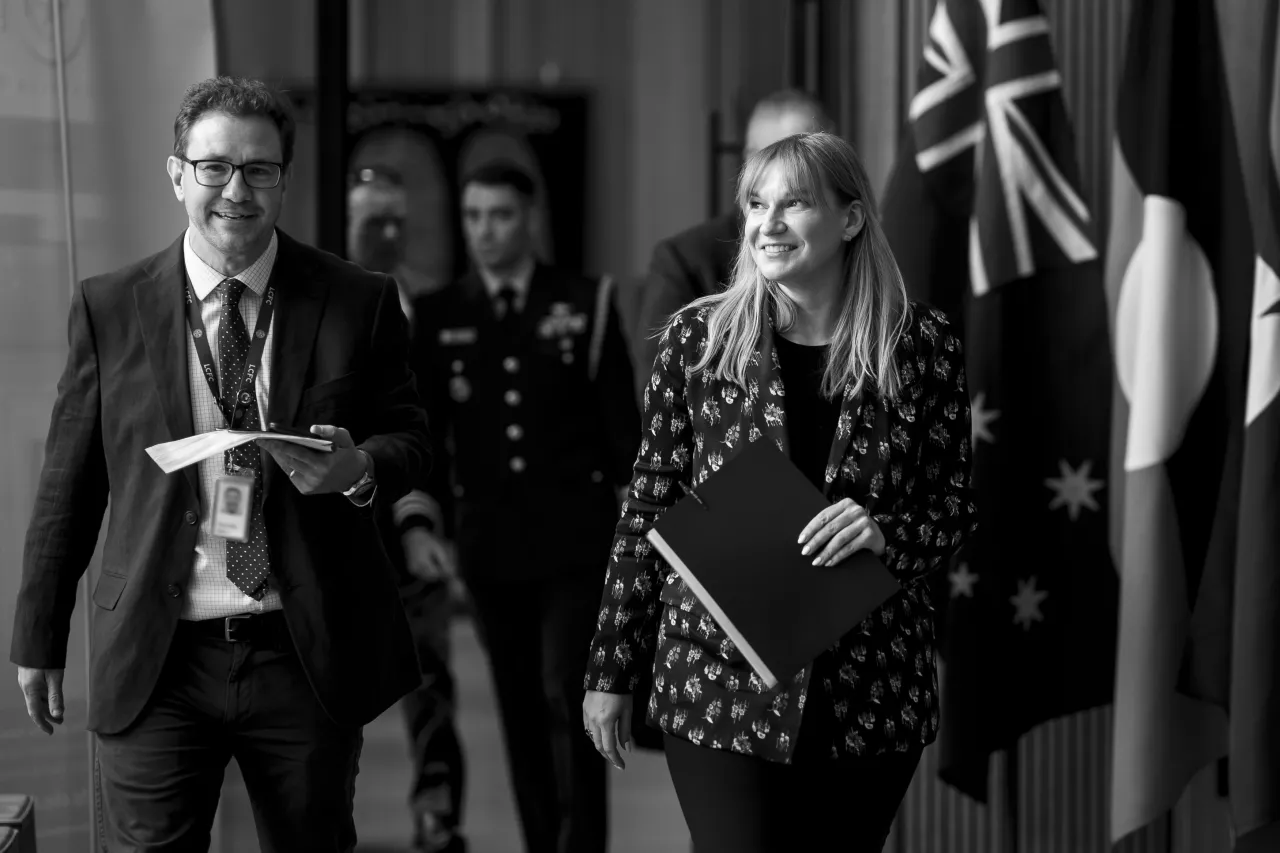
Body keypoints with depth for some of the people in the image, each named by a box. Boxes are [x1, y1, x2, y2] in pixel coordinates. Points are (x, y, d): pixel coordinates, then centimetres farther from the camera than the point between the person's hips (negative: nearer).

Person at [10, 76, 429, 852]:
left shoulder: (359, 302, 0)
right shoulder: (108, 308, 1)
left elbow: (411, 437, 8)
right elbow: (68, 483, 5)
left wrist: (359, 469, -16)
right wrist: (38, 639, 7)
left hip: (310, 659, 1)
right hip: (156, 666, 0)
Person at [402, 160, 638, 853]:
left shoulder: (586, 304, 2)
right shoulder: (437, 317, 6)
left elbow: (620, 420, 3)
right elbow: (425, 434, 8)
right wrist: (430, 527, 3)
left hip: (575, 540, -2)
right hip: (489, 545, 2)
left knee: (569, 700, -9)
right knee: (520, 712, 7)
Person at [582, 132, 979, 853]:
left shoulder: (923, 345, 0)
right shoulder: (699, 337, 0)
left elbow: (955, 507, 6)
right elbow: (650, 507, 4)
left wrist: (886, 531, -17)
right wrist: (611, 671, 4)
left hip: (873, 698, 1)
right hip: (720, 683, -1)